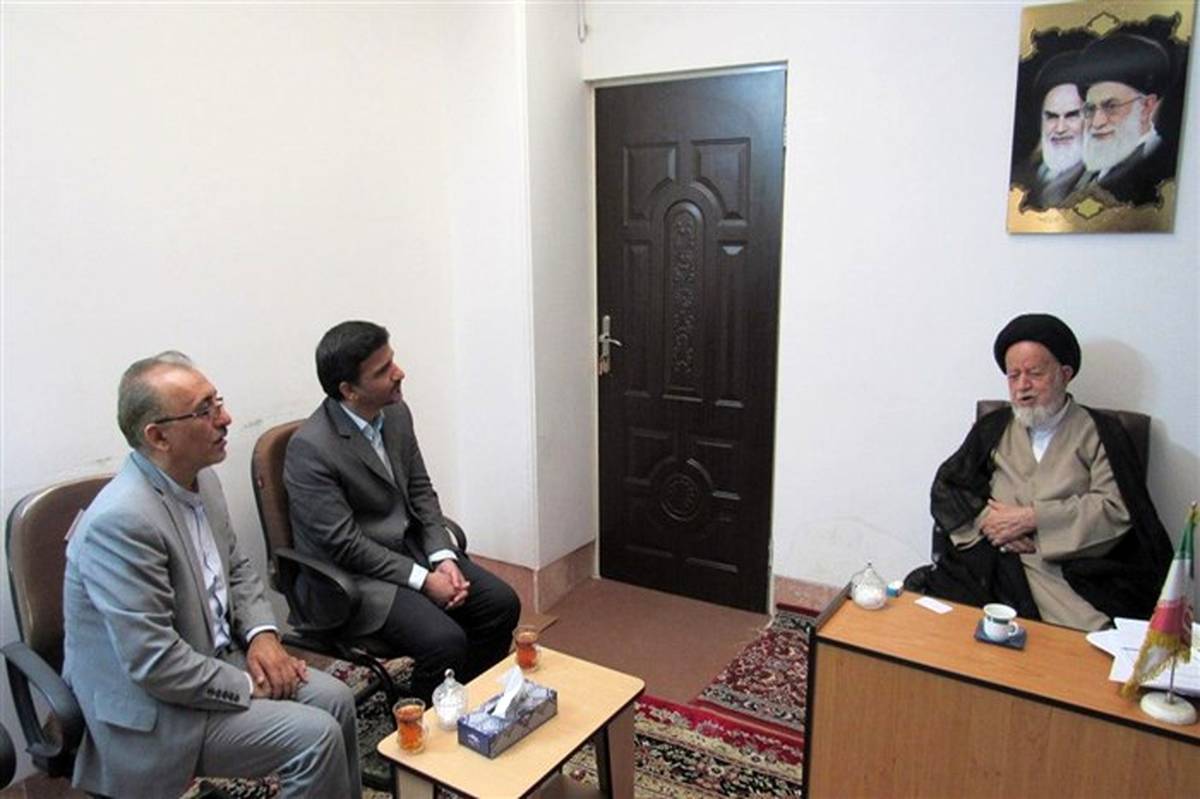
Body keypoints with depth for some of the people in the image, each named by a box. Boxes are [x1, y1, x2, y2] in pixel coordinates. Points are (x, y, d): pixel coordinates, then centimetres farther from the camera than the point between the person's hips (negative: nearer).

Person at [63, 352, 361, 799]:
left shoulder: (201, 479, -2)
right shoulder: (122, 521, -29)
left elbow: (237, 568, 13)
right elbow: (154, 663, -27)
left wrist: (261, 633, -3)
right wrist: (248, 687, -15)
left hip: (217, 658, 8)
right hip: (152, 708, -8)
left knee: (334, 698, 1)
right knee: (317, 735, -15)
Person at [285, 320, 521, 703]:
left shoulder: (396, 413, 0)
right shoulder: (310, 448, -22)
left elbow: (421, 492, 7)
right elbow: (345, 546, -21)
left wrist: (444, 557, -7)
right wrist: (424, 580, -19)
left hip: (411, 547, 7)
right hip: (350, 575, -7)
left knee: (501, 602, -6)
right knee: (446, 641, -24)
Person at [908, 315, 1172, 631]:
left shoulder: (1101, 433, 11)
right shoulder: (993, 428, 19)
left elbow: (1116, 510, -2)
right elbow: (945, 488, 13)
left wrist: (1030, 518, -8)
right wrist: (987, 521, -6)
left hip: (1074, 573, -2)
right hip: (993, 568, 2)